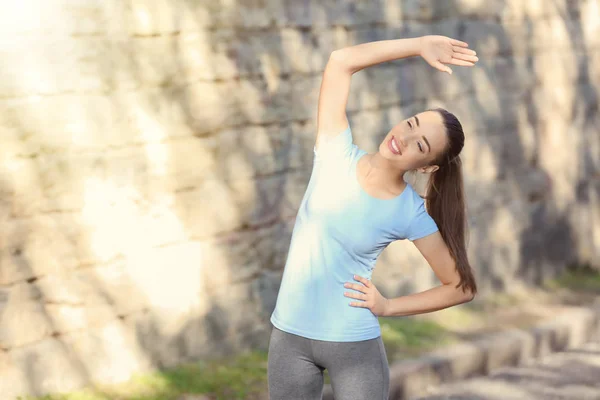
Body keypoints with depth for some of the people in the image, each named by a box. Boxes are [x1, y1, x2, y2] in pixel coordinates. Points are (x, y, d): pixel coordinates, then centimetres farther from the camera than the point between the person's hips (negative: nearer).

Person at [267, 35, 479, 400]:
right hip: (290, 336, 2)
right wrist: (420, 45, -10)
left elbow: (461, 287, -2)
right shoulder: (337, 156, -7)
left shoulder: (412, 214, -10)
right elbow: (340, 61, -10)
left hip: (356, 345, -2)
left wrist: (388, 306, -7)